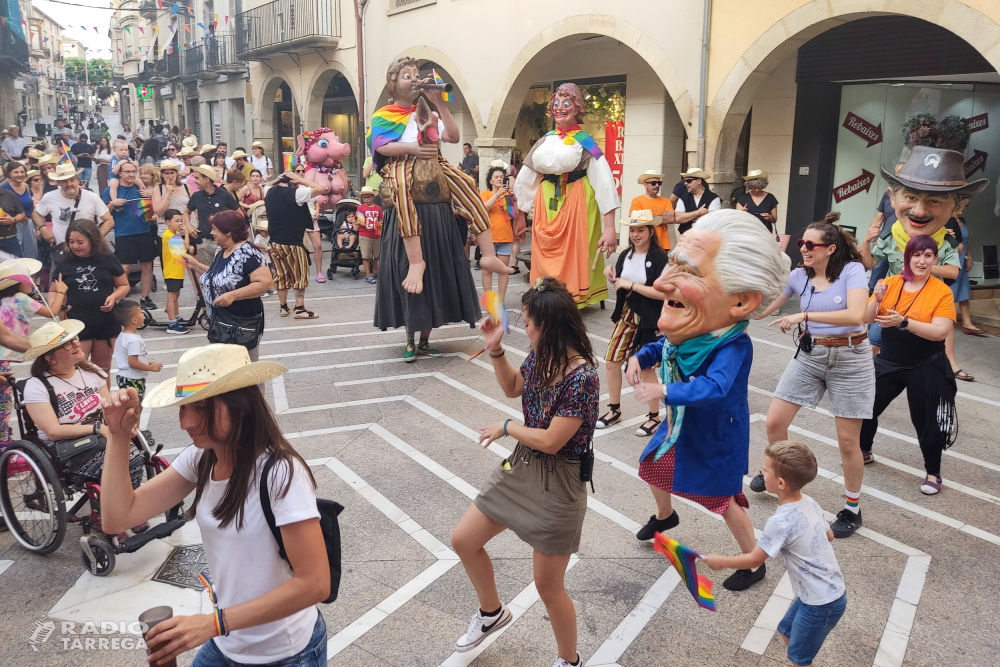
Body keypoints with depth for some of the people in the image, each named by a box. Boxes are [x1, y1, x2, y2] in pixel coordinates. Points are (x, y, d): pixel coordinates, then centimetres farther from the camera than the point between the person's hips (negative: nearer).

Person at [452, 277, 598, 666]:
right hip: (521, 467, 8)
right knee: (464, 540, 13)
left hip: (557, 483, -8)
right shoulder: (540, 357, -3)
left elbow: (550, 441, -26)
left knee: (548, 585, 7)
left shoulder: (582, 377, -27)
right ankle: (492, 612, 40)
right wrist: (495, 349, 2)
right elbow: (512, 388, 16)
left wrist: (505, 427, -11)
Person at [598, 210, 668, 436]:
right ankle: (614, 409, 26)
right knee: (611, 362, 7)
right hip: (626, 315, 6)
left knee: (646, 367, 2)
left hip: (650, 320, -6)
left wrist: (632, 285, -23)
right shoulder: (625, 256, 4)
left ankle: (654, 417, 21)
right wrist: (612, 278, -7)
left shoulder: (660, 258, -15)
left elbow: (663, 292, -23)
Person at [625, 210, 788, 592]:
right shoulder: (687, 332, -15)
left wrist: (665, 392, -56)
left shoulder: (733, 347, -37)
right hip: (680, 427, 8)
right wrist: (640, 358, -13)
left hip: (716, 437, -7)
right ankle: (665, 516, 58)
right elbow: (662, 347, 5)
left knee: (723, 500, 9)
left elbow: (714, 387, -52)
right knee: (651, 465, 25)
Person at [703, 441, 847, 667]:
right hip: (832, 591, 8)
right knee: (787, 632, 25)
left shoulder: (780, 522, -28)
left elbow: (754, 560, -16)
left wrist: (721, 561, -3)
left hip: (821, 603, -8)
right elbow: (829, 536, 13)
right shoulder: (810, 503, -4)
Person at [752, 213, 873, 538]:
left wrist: (803, 315, -30)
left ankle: (852, 509, 22)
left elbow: (855, 315, -29)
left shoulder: (852, 270, -13)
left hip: (849, 358, -4)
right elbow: (761, 311, 3)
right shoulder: (798, 275, 0)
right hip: (809, 355, 4)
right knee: (774, 421, 2)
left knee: (848, 441, 2)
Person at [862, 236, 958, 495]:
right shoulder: (890, 283, -3)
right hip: (888, 362, 3)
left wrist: (903, 322, -34)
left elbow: (940, 331, -22)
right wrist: (877, 300, -24)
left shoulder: (942, 292, -12)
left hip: (925, 368, -3)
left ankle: (933, 473, 25)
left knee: (925, 421, 2)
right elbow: (867, 319, -4)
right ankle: (863, 451, 35)